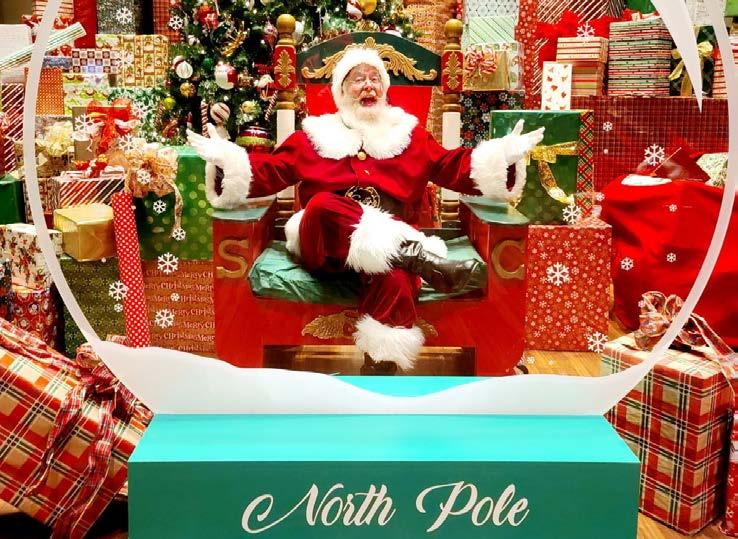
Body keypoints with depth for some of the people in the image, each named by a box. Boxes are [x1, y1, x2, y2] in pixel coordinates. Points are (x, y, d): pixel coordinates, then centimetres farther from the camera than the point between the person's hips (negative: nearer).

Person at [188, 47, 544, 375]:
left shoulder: (408, 133, 25)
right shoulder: (315, 135, 23)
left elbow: (453, 169, 19)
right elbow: (270, 172, 16)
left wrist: (503, 153, 5)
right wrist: (226, 157, -2)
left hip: (392, 244, 0)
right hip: (323, 244, 0)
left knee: (395, 278, -38)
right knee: (322, 204, -37)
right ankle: (421, 261, -43)